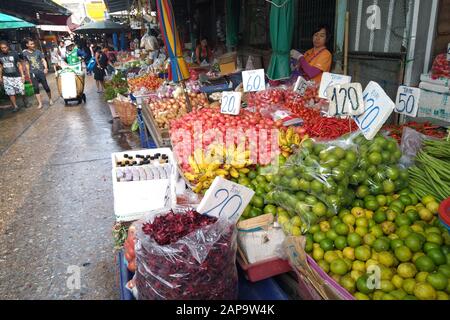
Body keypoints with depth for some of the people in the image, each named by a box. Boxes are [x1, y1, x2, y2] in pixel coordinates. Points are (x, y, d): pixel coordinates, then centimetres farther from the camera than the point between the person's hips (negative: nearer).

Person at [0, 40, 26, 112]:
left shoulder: (14, 54, -5)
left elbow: (19, 65, -3)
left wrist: (22, 75, -8)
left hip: (16, 76, -2)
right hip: (6, 77, 2)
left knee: (22, 91, -2)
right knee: (10, 93, 2)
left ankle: (25, 101, 26)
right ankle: (15, 106, 10)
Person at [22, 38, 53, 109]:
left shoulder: (38, 52, 1)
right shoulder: (25, 53, 5)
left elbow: (43, 60, -3)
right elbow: (27, 64, 12)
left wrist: (46, 68, -20)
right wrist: (28, 74, 12)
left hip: (41, 72, -1)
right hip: (33, 73, 2)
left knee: (46, 87, 0)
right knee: (36, 88, 1)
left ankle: (50, 99, 22)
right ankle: (40, 103, 6)